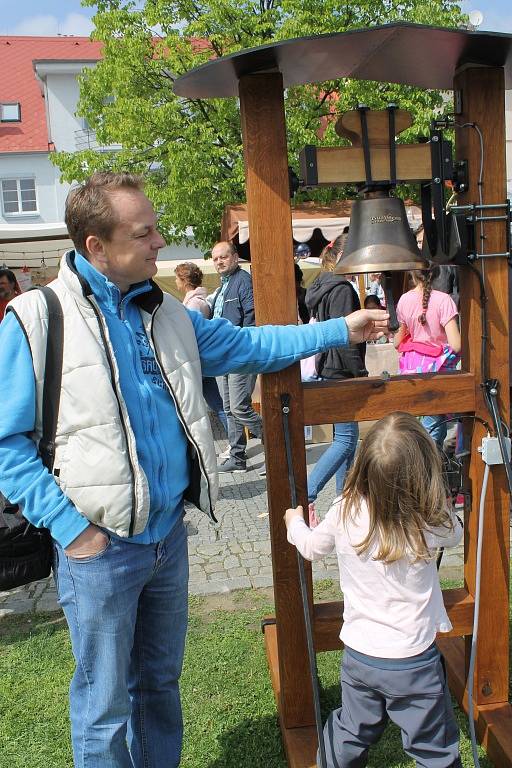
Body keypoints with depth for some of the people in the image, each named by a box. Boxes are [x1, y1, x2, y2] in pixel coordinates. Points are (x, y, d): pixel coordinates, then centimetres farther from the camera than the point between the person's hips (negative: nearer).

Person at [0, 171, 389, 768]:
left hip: (169, 534, 6)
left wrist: (340, 330, 9)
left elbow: (247, 345, 12)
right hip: (100, 545, -5)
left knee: (160, 680, 24)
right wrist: (68, 525, -17)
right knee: (106, 704, 11)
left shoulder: (166, 314, 6)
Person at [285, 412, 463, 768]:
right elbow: (455, 533, 5)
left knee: (350, 737, 25)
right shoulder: (432, 523, -21)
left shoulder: (345, 512, -15)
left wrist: (295, 522, 25)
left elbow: (312, 547, 5)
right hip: (414, 663, -3)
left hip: (359, 656, 3)